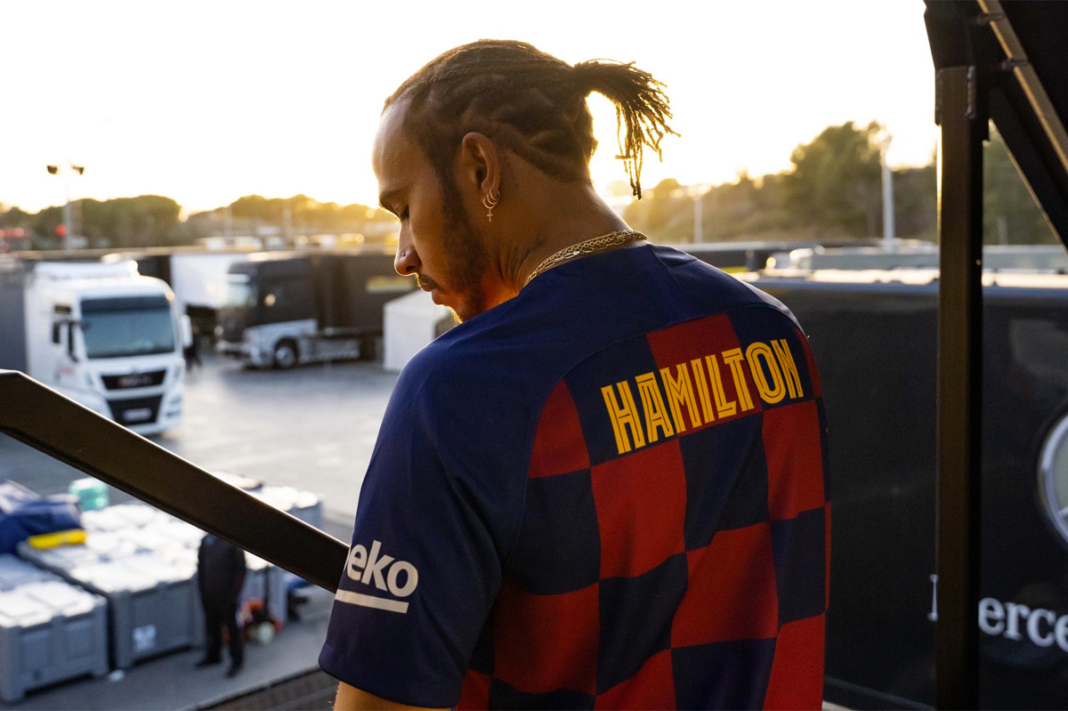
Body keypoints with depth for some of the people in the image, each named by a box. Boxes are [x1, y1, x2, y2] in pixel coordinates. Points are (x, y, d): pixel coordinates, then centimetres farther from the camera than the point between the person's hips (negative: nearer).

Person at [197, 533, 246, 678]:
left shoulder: (233, 542, -13)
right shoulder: (206, 540, 2)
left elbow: (240, 569, -11)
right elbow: (200, 565, 11)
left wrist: (234, 593, -11)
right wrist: (202, 589, 9)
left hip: (226, 595, -5)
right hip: (209, 594, 5)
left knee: (233, 628, 4)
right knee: (211, 626, 18)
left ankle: (237, 661, 17)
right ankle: (213, 656, 36)